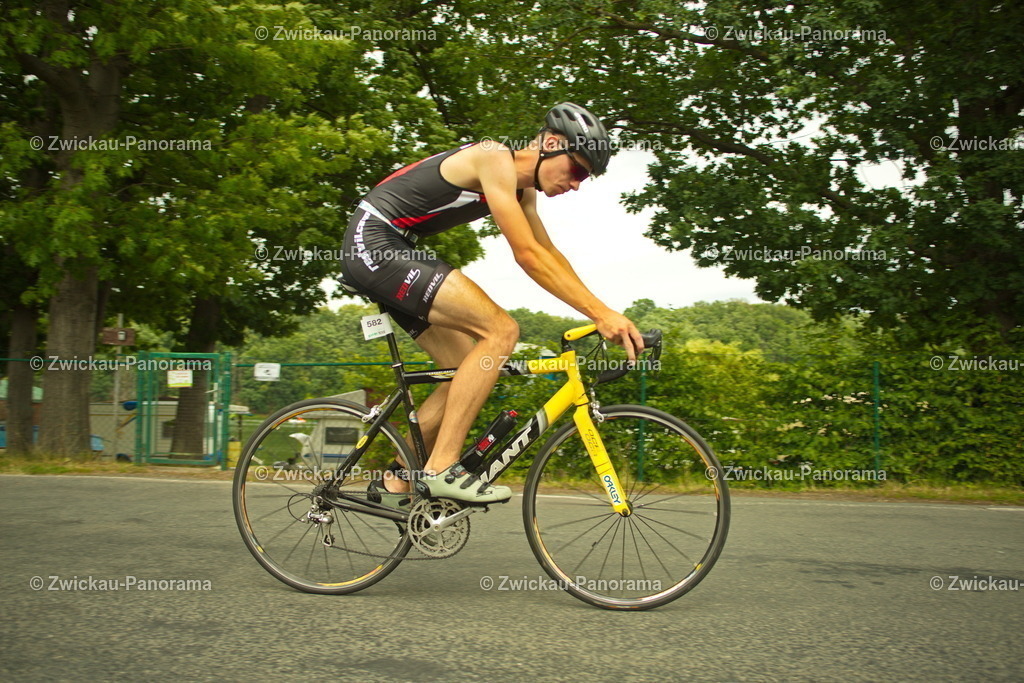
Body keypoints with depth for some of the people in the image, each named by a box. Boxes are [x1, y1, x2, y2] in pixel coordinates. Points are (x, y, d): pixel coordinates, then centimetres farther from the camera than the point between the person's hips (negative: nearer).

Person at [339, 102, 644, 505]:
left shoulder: (522, 189, 13)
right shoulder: (494, 159, -17)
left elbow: (550, 254, 18)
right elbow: (527, 256, -23)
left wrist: (601, 314, 8)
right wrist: (602, 313, -25)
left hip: (393, 253, 10)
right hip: (374, 244, -10)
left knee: (470, 370, 7)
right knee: (500, 331, -20)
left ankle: (396, 482, 13)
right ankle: (441, 469, -19)